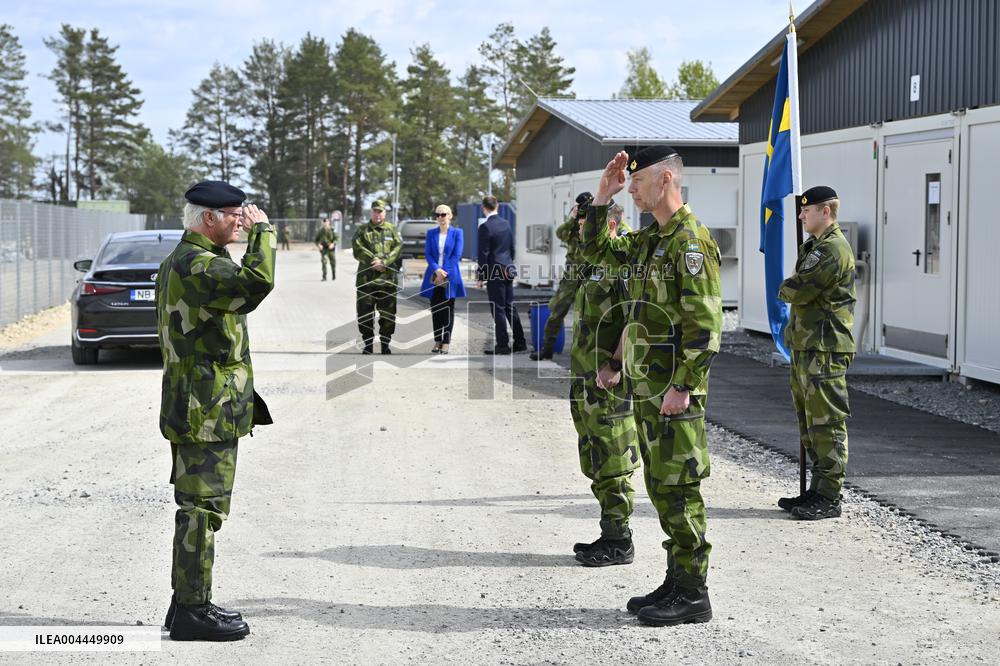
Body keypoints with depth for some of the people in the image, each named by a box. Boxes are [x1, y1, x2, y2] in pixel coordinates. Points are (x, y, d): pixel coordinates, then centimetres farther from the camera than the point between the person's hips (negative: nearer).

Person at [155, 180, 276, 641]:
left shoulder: (178, 261, 16)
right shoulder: (200, 265, -19)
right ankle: (192, 612, 1)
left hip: (192, 408, 11)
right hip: (208, 411, -11)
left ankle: (189, 603, 25)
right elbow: (257, 282, -38)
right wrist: (262, 229, -23)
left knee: (197, 507, 16)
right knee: (202, 509, -5)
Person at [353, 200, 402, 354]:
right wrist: (374, 260, -15)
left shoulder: (392, 230, 9)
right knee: (364, 313, 3)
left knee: (388, 313, 3)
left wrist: (383, 262, -17)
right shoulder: (362, 230, 8)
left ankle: (385, 343, 15)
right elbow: (357, 250, -5)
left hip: (388, 279, 0)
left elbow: (398, 248, -4)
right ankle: (368, 343, 14)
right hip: (366, 278, 0)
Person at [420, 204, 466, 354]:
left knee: (448, 309, 1)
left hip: (450, 277, -3)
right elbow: (427, 254, 3)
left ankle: (446, 342, 4)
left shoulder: (457, 233, 1)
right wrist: (437, 270, -14)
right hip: (434, 277, 3)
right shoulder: (431, 233, 9)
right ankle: (437, 341, 11)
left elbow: (457, 255, -5)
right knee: (435, 310, 4)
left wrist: (444, 273, -12)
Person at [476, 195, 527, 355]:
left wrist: (481, 276, -8)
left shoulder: (485, 227, -14)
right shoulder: (506, 224, 9)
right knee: (510, 306, 14)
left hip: (495, 273, -7)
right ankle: (520, 342, 16)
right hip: (508, 271, 7)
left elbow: (483, 253, -14)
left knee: (498, 309, -2)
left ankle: (503, 345, 1)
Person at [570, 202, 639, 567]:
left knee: (612, 466, -4)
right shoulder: (596, 266, 17)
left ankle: (618, 542, 3)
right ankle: (610, 536, 23)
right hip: (587, 382, 10)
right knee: (597, 464, 15)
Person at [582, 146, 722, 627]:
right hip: (646, 385, 10)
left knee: (677, 488, -5)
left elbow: (706, 322, -20)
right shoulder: (649, 240, 14)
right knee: (660, 487, 13)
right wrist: (602, 199, 16)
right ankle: (677, 582, 21)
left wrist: (683, 386, -24)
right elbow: (595, 249, 29)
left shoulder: (691, 241, -14)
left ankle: (692, 595, 2)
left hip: (674, 388, -10)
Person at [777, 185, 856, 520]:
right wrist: (794, 291, 2)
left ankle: (829, 498, -3)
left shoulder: (834, 250, -15)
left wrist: (785, 290, 3)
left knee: (826, 423, -7)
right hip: (805, 345, 11)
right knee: (809, 423, 14)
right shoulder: (816, 247, 20)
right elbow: (800, 291, 23)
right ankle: (817, 491, 21)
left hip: (825, 348, -11)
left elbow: (798, 292, -17)